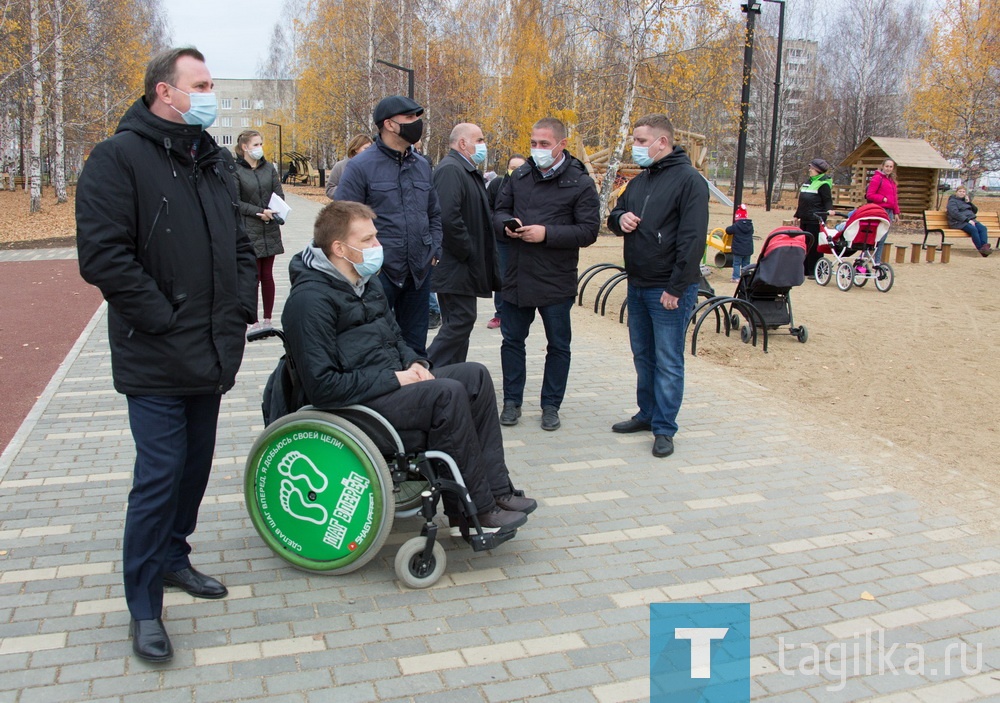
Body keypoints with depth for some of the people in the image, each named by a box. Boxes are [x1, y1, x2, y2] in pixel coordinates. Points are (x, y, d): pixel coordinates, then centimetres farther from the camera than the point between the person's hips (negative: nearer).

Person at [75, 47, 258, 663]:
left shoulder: (216, 162, 14)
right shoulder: (119, 157, -9)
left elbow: (241, 245, 21)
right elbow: (102, 256, -18)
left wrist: (242, 306, 7)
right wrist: (164, 319, -18)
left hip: (213, 353, 7)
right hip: (157, 358, -7)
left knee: (196, 464, 17)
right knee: (160, 473, -3)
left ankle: (173, 557, 37)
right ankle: (144, 606, 12)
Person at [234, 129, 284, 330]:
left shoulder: (269, 168, 9)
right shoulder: (235, 170, -6)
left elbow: (279, 195, 7)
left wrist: (270, 213, -11)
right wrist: (260, 212, -16)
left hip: (270, 230, 4)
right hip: (247, 231, -4)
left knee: (267, 275, 8)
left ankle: (268, 320, 16)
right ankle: (254, 322, 7)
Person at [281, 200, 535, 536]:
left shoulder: (368, 282, 12)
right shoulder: (310, 299, -18)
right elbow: (322, 386, -24)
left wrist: (414, 362, 2)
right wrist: (393, 379, -20)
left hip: (394, 380, 10)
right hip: (357, 402, -10)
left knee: (476, 375, -3)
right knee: (448, 393, -27)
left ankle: (496, 489, -3)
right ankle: (476, 510, -15)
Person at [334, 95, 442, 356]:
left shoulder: (422, 165, 11)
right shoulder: (361, 166, -8)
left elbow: (434, 214, 20)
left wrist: (434, 250, 8)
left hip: (419, 273, 6)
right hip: (379, 272, -5)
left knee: (415, 347, 15)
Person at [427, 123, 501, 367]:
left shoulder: (467, 171, 18)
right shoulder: (450, 169, -15)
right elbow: (448, 218, -27)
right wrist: (467, 253, -19)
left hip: (464, 265, 10)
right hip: (456, 266, -10)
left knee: (459, 323, 14)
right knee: (460, 321, -8)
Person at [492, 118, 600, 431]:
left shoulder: (581, 184, -6)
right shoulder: (520, 176, 8)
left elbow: (589, 231, -11)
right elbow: (500, 209, 15)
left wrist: (546, 234, -21)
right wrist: (506, 224, -9)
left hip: (556, 281, -4)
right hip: (517, 276, 4)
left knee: (558, 346, 8)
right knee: (512, 340, 11)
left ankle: (551, 405, 23)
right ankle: (512, 401, 25)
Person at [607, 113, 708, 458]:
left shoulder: (689, 180, -12)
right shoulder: (639, 181, 14)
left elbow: (693, 239, -17)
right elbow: (615, 215, 23)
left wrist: (676, 288, -20)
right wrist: (620, 218, -2)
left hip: (669, 290, -8)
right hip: (637, 286, 8)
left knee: (667, 361, 0)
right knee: (642, 355, 16)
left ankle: (664, 428, 9)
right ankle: (647, 413, 30)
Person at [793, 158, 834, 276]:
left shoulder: (823, 183, -7)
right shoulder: (808, 181, 18)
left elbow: (828, 200, -11)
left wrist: (829, 209, -30)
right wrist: (797, 215, 26)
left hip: (816, 220, -8)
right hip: (805, 219, 8)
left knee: (814, 245, -5)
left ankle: (815, 272, 0)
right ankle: (805, 270, 18)